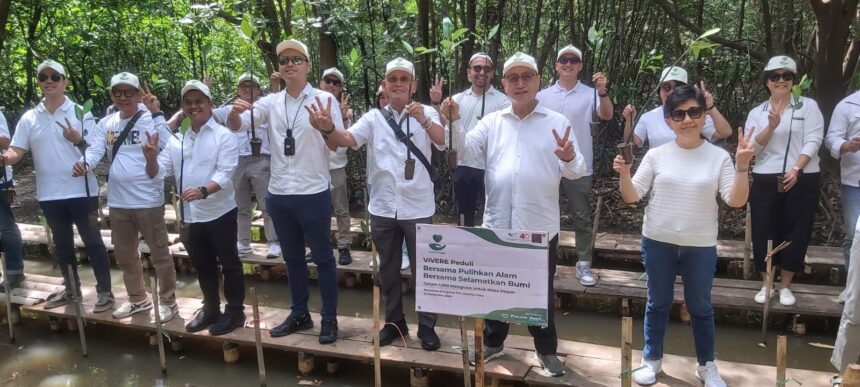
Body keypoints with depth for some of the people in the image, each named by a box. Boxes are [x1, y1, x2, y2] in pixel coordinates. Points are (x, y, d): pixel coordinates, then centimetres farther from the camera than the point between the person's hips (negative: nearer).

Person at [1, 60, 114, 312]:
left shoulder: (81, 113, -4)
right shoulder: (29, 118, 6)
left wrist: (78, 140, -26)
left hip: (81, 191, -4)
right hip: (49, 194, 4)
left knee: (92, 241, 1)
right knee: (62, 244, 16)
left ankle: (104, 291, 10)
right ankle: (71, 288, 31)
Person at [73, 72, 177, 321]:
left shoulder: (150, 120, -8)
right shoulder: (106, 124, 7)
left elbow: (166, 146, -24)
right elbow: (95, 150, -4)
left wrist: (156, 113, -27)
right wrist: (83, 163, -24)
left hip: (148, 200, -6)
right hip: (117, 201, 6)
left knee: (159, 253, 4)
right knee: (124, 255, 19)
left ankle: (167, 301, 20)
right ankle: (138, 299, 37)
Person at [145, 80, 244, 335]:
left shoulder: (223, 136, -7)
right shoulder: (176, 140, 10)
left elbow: (224, 173, -17)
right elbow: (157, 173, 6)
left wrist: (203, 190, -34)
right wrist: (151, 158, -15)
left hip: (219, 212, -6)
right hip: (190, 215, 6)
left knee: (229, 264, 5)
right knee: (202, 266, 17)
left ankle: (235, 311, 18)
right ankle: (211, 310, 32)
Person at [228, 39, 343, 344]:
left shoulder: (324, 99, -6)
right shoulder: (271, 102, 5)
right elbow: (236, 125, -4)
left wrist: (326, 128, -29)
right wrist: (235, 111, -27)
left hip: (313, 193, -4)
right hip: (279, 194, 5)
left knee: (322, 257, 7)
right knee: (292, 257, 17)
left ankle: (329, 318, 19)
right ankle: (300, 314, 32)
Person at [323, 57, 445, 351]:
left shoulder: (426, 113, -1)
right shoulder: (374, 118, 3)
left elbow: (443, 142, -17)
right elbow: (348, 139, -11)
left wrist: (423, 120, -37)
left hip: (418, 208, -2)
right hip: (383, 208, 2)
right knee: (388, 269, 14)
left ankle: (427, 326, 22)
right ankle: (394, 321, 31)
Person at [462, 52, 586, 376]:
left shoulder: (557, 122, 0)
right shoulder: (491, 121, 8)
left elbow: (576, 171, -5)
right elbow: (467, 148, -4)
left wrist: (569, 159, -28)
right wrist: (453, 124, -21)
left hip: (540, 225, -2)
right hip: (497, 223, 2)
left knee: (541, 290, 11)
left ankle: (546, 350, 29)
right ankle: (493, 342, 34)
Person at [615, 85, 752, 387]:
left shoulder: (719, 157, -5)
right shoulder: (656, 155, -3)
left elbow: (736, 201, -11)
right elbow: (632, 196, -4)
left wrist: (742, 166, -23)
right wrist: (624, 173, -22)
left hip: (700, 246, 0)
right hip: (658, 242, 1)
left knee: (700, 307, 14)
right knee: (658, 303, 15)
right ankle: (652, 360, 31)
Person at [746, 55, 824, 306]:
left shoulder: (808, 106, 3)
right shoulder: (756, 113, 8)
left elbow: (812, 141, -7)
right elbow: (752, 147, -2)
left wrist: (796, 170, -19)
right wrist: (771, 126, -17)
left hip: (802, 180, -1)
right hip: (766, 181, 1)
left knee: (795, 233, 4)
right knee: (764, 233, 3)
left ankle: (785, 287, 18)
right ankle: (766, 285, 18)